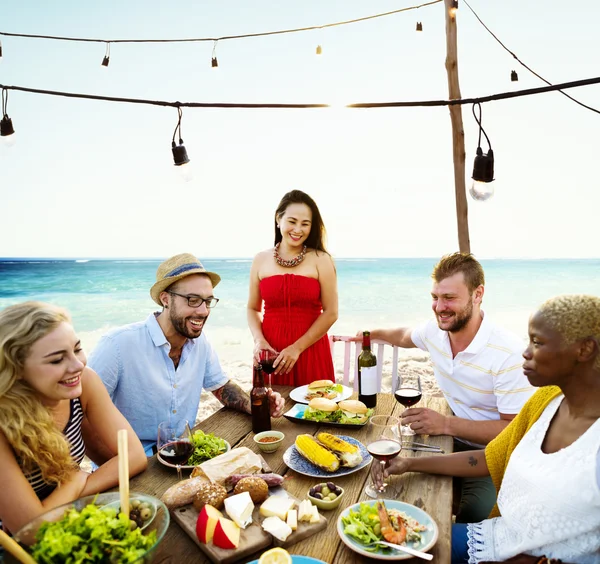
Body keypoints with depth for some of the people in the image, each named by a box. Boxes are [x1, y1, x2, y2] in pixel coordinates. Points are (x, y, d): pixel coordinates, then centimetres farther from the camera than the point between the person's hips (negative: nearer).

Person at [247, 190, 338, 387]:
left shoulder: (321, 260, -4)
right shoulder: (261, 260, 4)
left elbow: (330, 313, -6)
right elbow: (253, 309, 11)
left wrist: (297, 347, -11)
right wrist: (259, 340, -7)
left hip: (310, 351, -2)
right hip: (271, 352, 2)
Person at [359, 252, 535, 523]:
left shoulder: (508, 353, -23)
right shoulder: (435, 330, -5)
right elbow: (406, 337, 20)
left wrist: (446, 424, -29)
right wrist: (371, 334, 26)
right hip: (455, 440, 5)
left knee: (473, 516, -26)